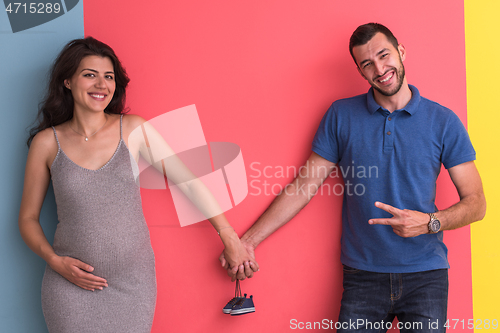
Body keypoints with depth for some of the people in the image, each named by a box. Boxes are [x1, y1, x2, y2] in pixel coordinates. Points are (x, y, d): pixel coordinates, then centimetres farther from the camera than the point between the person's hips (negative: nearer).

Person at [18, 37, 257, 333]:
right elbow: (28, 217, 6)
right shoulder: (47, 142, -2)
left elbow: (188, 181, 1)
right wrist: (54, 261, -10)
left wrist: (229, 237, 1)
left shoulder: (133, 129, -2)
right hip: (71, 286, 0)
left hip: (134, 283, 1)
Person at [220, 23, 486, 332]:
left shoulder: (443, 121, 1)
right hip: (363, 276, 0)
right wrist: (248, 241, 0)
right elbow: (303, 187, 4)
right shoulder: (341, 116, 3)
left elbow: (476, 203, 3)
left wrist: (429, 223, -16)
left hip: (425, 275, 0)